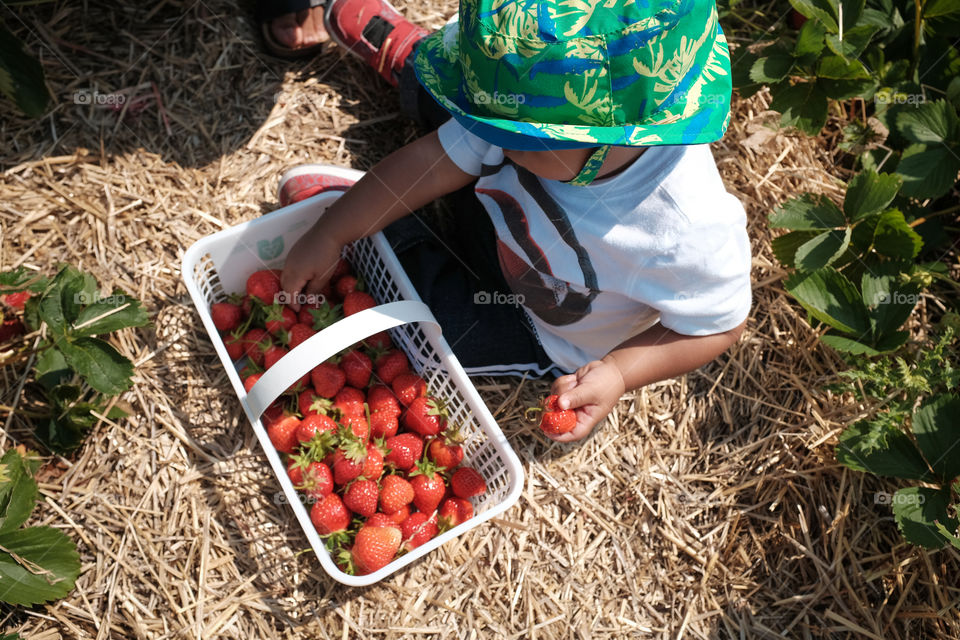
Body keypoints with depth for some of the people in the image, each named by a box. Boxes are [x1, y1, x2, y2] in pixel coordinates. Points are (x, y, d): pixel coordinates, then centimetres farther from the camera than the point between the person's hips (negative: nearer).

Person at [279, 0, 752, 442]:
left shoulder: (690, 235, -45)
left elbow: (718, 326, -26)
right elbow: (432, 163, -21)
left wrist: (619, 372, -37)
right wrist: (328, 237, -19)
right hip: (498, 219, 4)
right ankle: (404, 56, 42)